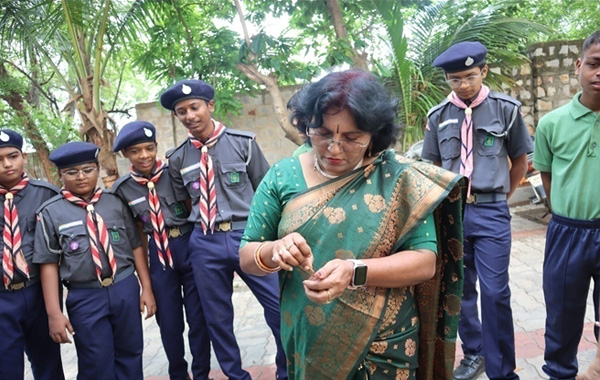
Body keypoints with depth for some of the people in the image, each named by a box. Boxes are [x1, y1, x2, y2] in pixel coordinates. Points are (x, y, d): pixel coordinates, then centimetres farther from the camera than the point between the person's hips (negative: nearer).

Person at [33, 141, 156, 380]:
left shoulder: (115, 203, 3)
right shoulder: (51, 213, -4)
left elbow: (136, 246, 4)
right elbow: (49, 264, -5)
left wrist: (147, 288, 2)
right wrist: (54, 313, -7)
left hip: (126, 289, 2)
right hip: (85, 296, -2)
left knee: (130, 356, 16)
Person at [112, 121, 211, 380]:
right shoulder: (123, 189, 1)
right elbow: (137, 232, 9)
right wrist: (143, 273, 11)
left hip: (190, 245, -2)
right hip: (158, 253, 2)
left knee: (198, 316, 8)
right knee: (168, 320, 14)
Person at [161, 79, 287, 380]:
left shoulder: (243, 143, 1)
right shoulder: (177, 159, 6)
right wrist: (204, 226, 9)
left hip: (248, 236, -2)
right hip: (205, 243, 2)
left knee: (280, 309, 1)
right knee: (217, 318, 13)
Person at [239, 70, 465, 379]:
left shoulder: (398, 179, -11)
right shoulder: (283, 177, -6)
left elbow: (425, 260, -13)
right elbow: (246, 256, -3)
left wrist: (354, 272, -28)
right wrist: (274, 252, -26)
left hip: (383, 346, -1)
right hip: (305, 344, 2)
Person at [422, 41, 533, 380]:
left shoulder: (506, 109, -2)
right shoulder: (438, 116, 4)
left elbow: (520, 162, 9)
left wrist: (499, 196, 10)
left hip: (491, 214, -2)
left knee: (495, 292, -3)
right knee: (461, 289, 12)